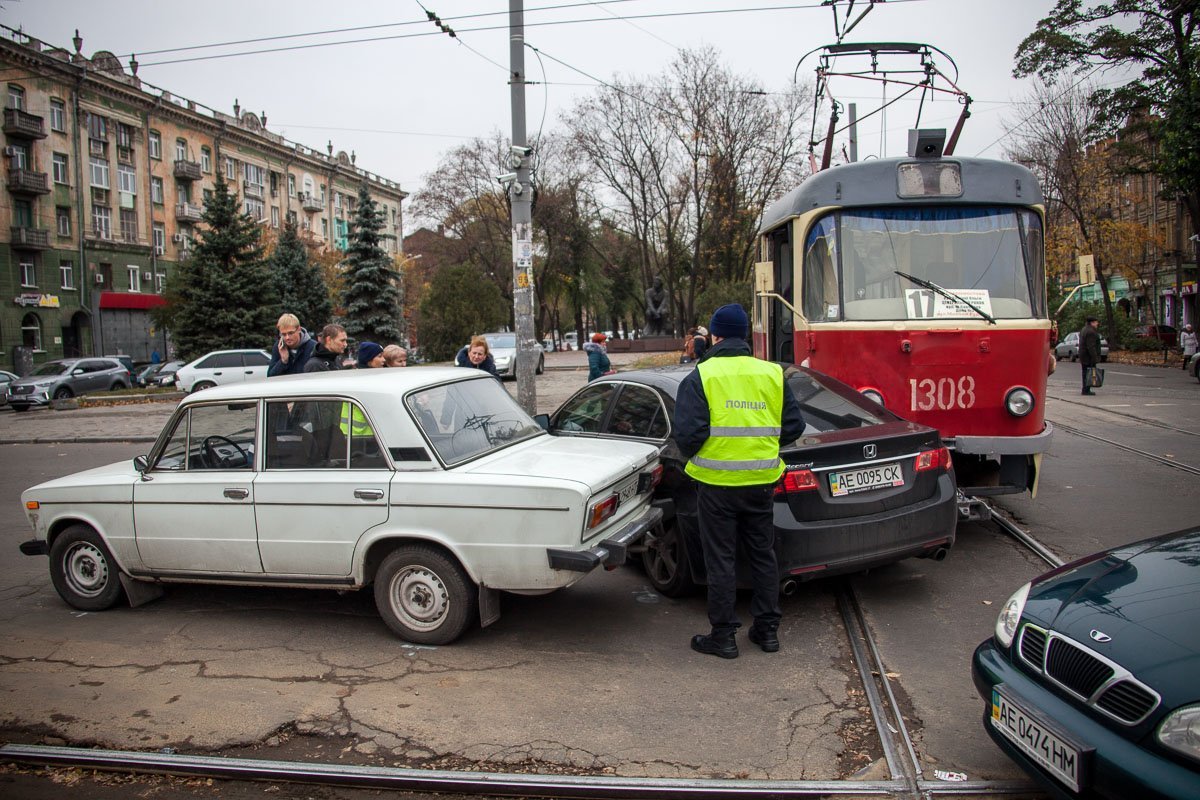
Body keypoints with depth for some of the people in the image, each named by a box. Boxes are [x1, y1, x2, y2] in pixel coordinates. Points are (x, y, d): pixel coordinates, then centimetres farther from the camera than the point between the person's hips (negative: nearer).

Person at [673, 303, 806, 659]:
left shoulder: (701, 376, -8)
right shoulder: (773, 374, 4)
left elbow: (688, 432, -14)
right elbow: (794, 426, 7)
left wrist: (694, 458, 6)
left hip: (716, 482, -4)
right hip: (761, 481, 4)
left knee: (721, 560, 6)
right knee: (763, 555, 16)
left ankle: (723, 636, 13)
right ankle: (767, 630, 25)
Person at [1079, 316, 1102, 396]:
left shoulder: (1084, 329, 15)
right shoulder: (1090, 332, -18)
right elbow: (1091, 347, -23)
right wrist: (1094, 358, -22)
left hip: (1084, 356, 11)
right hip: (1089, 356, -11)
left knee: (1085, 373, 14)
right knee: (1089, 373, -7)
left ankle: (1085, 390, 19)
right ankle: (1086, 390, -8)